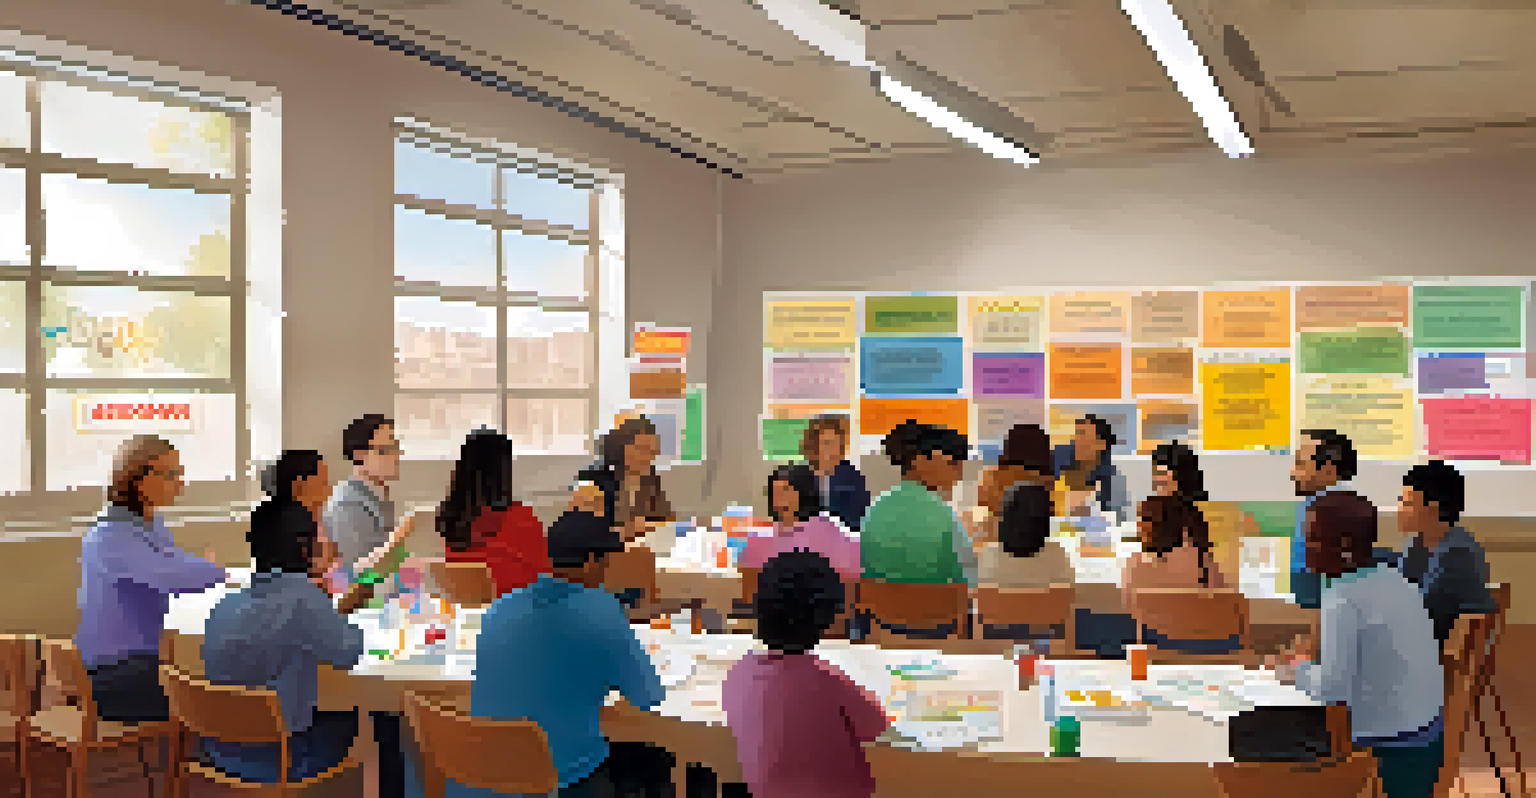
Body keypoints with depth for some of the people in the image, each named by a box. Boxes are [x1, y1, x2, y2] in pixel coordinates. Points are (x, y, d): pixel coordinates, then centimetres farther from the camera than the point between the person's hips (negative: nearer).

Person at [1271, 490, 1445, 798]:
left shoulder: (1342, 600, -21)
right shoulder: (1391, 578, 3)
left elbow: (1331, 689, -21)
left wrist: (1298, 669, -3)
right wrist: (1321, 651, 11)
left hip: (1397, 745, -8)